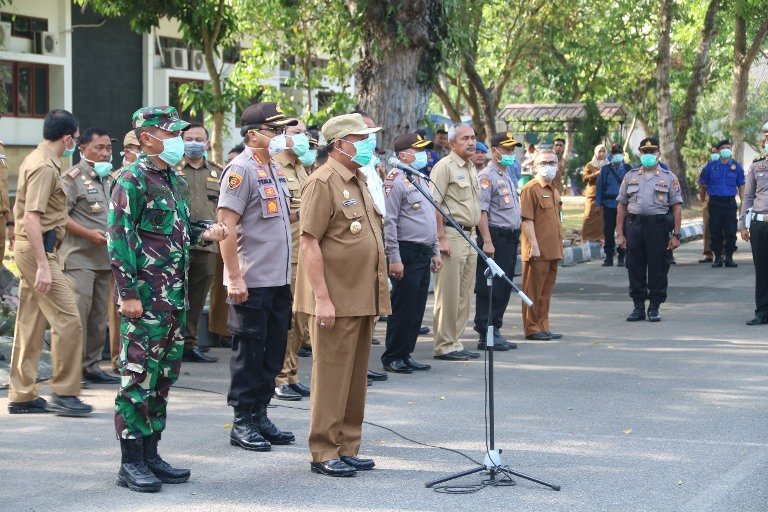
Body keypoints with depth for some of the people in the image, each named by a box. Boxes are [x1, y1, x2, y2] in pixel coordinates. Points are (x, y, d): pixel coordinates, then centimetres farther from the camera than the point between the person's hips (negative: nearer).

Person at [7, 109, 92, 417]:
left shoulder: (36, 160, 15)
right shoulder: (44, 167, -16)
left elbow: (21, 210, 23)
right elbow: (32, 217, -23)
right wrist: (43, 265, -26)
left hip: (28, 247, 10)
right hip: (39, 249, -10)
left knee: (30, 323, 11)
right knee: (67, 318, -9)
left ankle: (22, 396, 15)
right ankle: (63, 393, -5)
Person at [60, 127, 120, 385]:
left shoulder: (109, 179, 20)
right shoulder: (72, 178, -6)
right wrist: (88, 234, -20)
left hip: (104, 259, 8)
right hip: (79, 257, -8)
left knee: (99, 317, 9)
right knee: (77, 314, -11)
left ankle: (91, 365, 16)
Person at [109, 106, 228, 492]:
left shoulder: (170, 179, 16)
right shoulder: (132, 180, -10)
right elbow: (118, 238, -15)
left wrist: (205, 233, 6)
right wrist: (128, 294, -19)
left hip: (175, 297, 9)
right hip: (146, 299, -9)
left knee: (164, 376, 12)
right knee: (138, 377, -4)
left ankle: (150, 454, 21)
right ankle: (131, 463, 2)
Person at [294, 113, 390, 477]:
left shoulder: (359, 180, 17)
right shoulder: (323, 182, -12)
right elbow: (309, 242, -17)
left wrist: (378, 294, 18)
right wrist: (322, 298, -22)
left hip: (363, 298, 9)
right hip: (335, 300, -8)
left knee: (355, 376, 12)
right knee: (331, 376, -2)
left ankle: (347, 448, 20)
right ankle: (324, 454, 5)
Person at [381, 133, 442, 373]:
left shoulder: (421, 181, 17)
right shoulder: (396, 181, -12)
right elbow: (389, 223, -17)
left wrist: (435, 251, 20)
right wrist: (394, 258, -20)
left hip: (424, 254, 9)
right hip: (407, 254, -9)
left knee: (417, 309, 11)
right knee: (403, 308, -4)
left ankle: (406, 354, 18)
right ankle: (392, 358, 5)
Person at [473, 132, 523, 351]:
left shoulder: (507, 177, 21)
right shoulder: (487, 176, -10)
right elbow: (481, 211, -18)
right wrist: (487, 241, -24)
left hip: (510, 239, 10)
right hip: (495, 237, -10)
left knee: (504, 288, 11)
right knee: (490, 288, -7)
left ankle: (495, 331, 18)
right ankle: (486, 336, -5)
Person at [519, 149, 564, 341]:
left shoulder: (554, 192, 18)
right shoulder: (530, 189, -9)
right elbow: (527, 219, -15)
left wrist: (559, 249, 19)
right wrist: (534, 245, -20)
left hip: (552, 251, 8)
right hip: (537, 252, -8)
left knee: (546, 291, 12)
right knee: (533, 290, -1)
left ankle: (543, 327, 18)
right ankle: (532, 328, 5)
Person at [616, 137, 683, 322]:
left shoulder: (669, 178, 6)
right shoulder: (630, 177, 12)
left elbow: (677, 207, 3)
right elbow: (622, 206, 11)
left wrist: (676, 235, -5)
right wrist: (620, 234, 4)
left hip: (658, 226, -2)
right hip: (634, 225, 2)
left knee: (658, 268, 0)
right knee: (635, 267, 4)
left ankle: (654, 308, 10)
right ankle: (638, 307, 13)